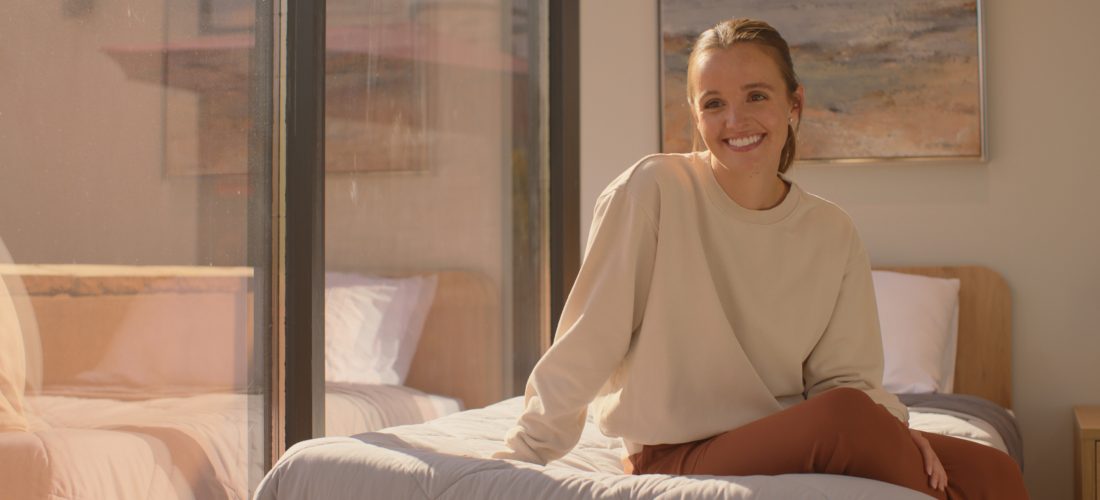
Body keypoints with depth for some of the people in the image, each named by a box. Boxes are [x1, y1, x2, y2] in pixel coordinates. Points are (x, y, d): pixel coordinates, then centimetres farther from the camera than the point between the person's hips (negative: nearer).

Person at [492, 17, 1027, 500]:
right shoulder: (653, 191, -11)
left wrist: (890, 425, -16)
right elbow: (588, 342, -10)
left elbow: (843, 375, 5)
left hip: (786, 437, 5)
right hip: (677, 456, -4)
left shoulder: (833, 234, 3)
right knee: (846, 414, -31)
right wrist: (520, 457, -9)